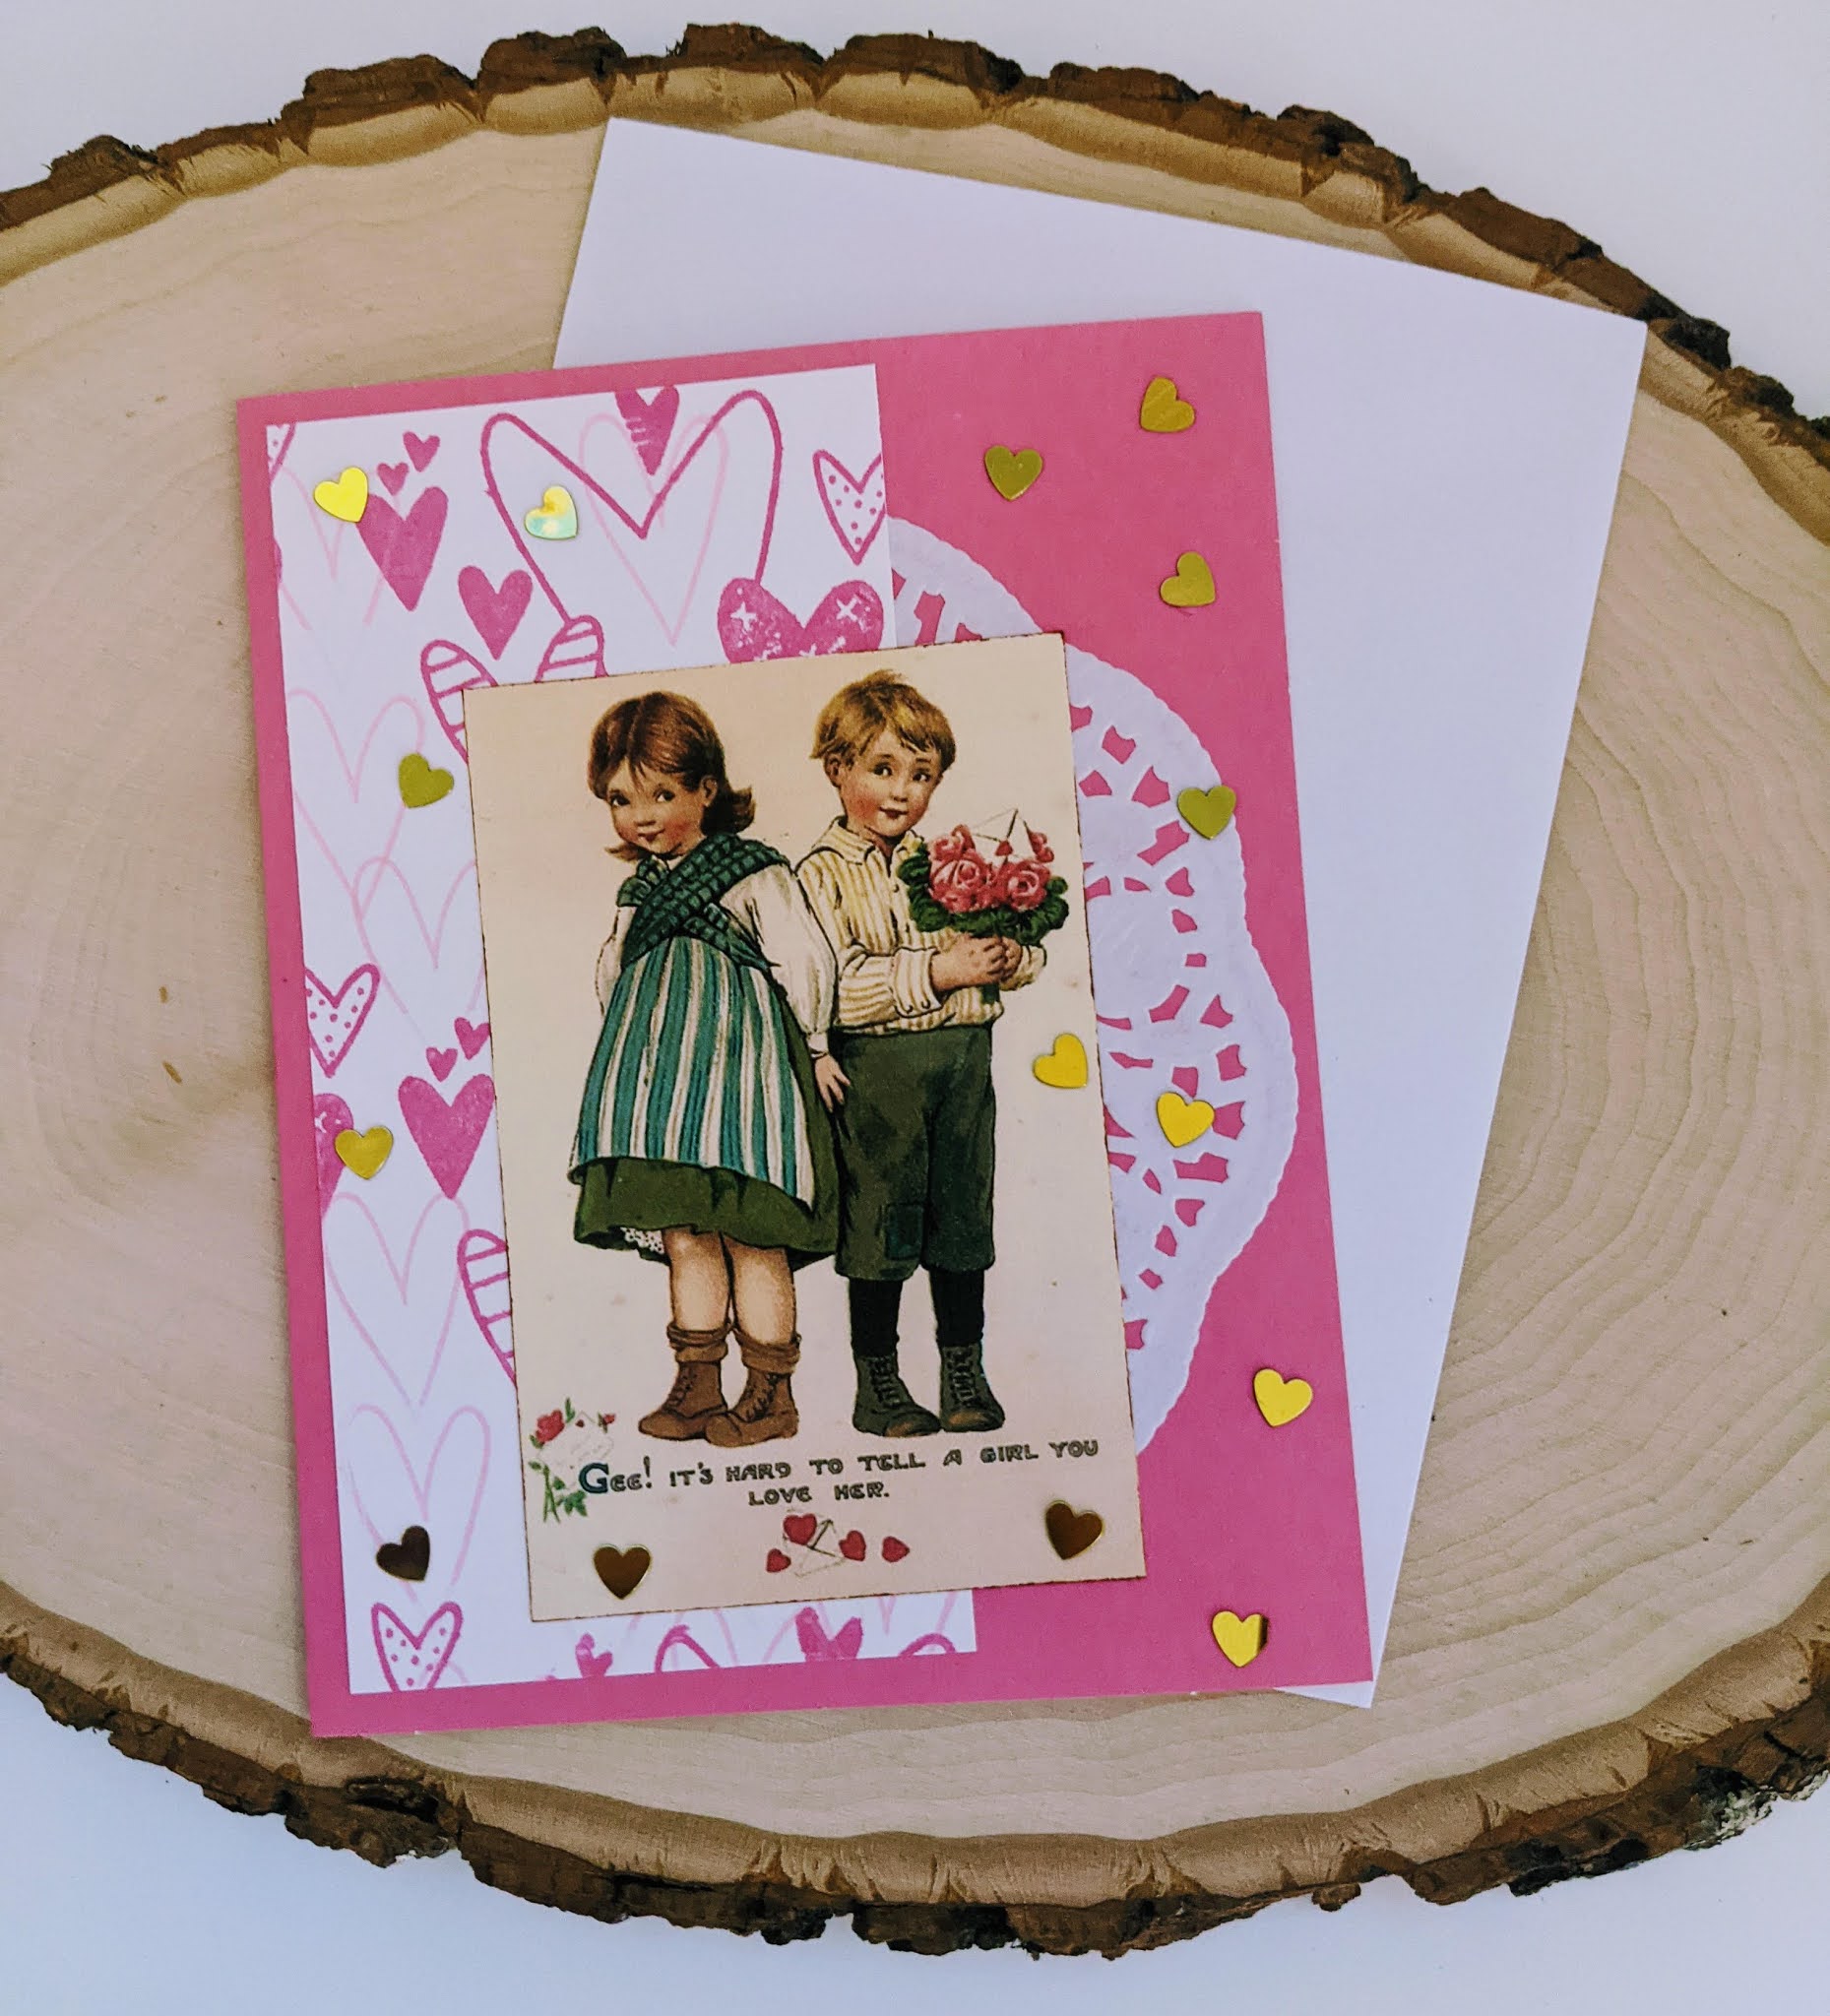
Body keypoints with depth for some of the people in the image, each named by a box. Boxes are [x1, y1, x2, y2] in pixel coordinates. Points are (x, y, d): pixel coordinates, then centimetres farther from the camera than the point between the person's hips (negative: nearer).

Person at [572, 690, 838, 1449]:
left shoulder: (752, 873, -4)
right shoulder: (638, 891, 16)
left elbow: (805, 961, -8)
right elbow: (614, 979, 25)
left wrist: (812, 1048, -3)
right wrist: (634, 1052, 17)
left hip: (737, 1070, -6)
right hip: (664, 1081, 6)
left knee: (751, 1239, -1)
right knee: (684, 1240, 9)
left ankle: (771, 1393, 10)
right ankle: (695, 1387, 19)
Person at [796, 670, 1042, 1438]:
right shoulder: (822, 874, -3)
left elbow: (1028, 951, 13)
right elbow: (834, 985, -16)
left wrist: (1009, 956, -11)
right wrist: (937, 972, -20)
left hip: (963, 1056, 5)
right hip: (876, 1066, -4)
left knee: (961, 1216, 11)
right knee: (880, 1226, 4)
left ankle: (965, 1374, 27)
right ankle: (877, 1386, 20)